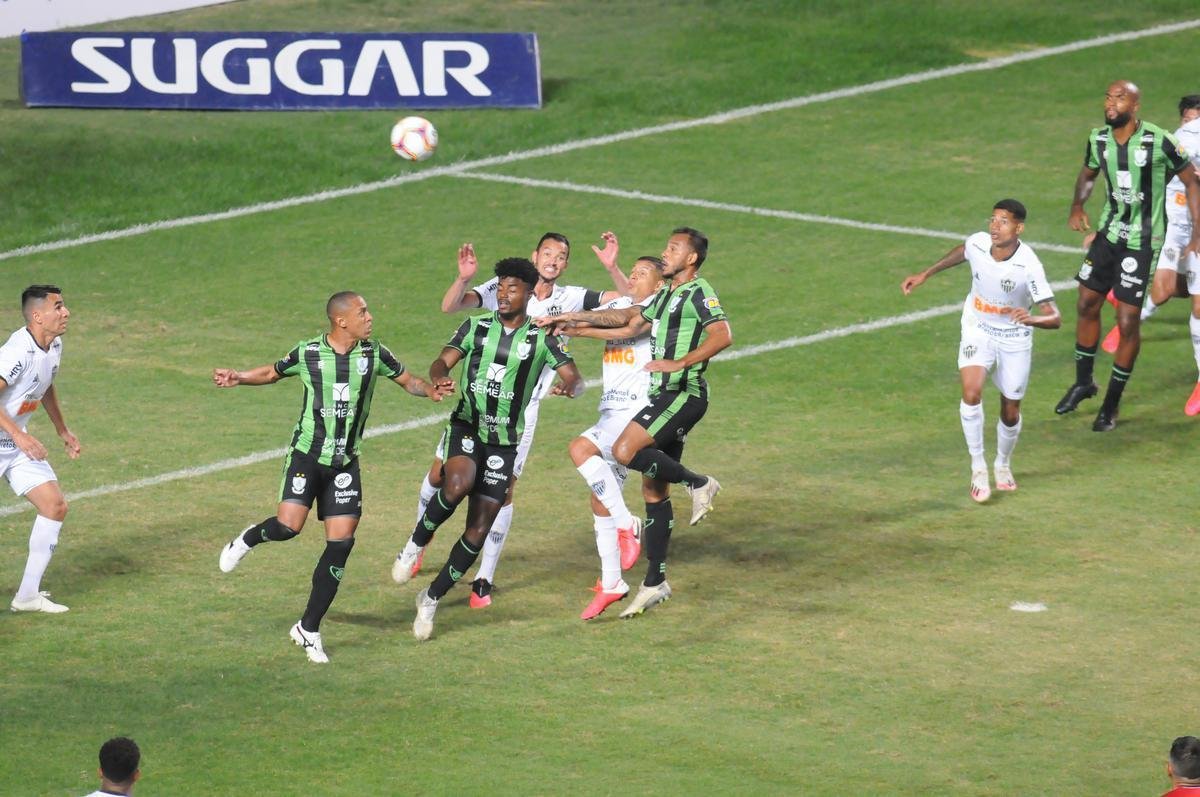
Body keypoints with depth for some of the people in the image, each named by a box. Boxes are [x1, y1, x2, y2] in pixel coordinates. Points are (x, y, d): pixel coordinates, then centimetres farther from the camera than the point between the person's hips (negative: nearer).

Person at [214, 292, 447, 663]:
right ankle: (248, 539, 15)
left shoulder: (374, 353, -2)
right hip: (306, 455, -2)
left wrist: (429, 390, -12)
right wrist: (237, 377, -5)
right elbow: (272, 373, 11)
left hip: (345, 463, 3)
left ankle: (309, 629, 9)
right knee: (288, 525, -23)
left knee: (341, 543, -3)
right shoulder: (307, 353, -6)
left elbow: (407, 380, 10)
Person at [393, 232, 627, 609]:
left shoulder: (571, 299, 0)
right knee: (439, 474, 7)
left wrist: (612, 267, -19)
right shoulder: (504, 287, -5)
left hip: (522, 409, 0)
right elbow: (450, 306, -15)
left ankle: (484, 579, 5)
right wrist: (464, 278, -35)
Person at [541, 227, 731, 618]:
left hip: (684, 393, -9)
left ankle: (698, 483, -7)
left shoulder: (698, 293, -8)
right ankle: (655, 582, 10)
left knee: (625, 451, -24)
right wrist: (576, 319, 26)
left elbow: (722, 335, -22)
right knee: (654, 491, 7)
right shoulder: (666, 295, 20)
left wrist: (679, 363, -23)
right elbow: (630, 321, 30)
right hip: (666, 395, 9)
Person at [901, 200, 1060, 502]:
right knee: (971, 392, -23)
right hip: (978, 332, 2)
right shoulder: (977, 243, -18)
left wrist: (1030, 319, -50)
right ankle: (978, 468, -8)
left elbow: (1055, 318, -29)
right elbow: (960, 252, 10)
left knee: (1010, 414, 10)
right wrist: (925, 274, 14)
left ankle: (1003, 464, 41)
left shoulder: (1029, 266, -30)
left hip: (1015, 339, -1)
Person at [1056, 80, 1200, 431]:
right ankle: (1083, 383, 35)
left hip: (1142, 242, -5)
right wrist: (1077, 206, -2)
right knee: (1087, 305, 13)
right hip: (1109, 233, 6)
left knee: (1128, 322, -5)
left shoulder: (1159, 142, -19)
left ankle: (1112, 403, 12)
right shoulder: (1099, 139, -3)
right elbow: (1088, 174, 18)